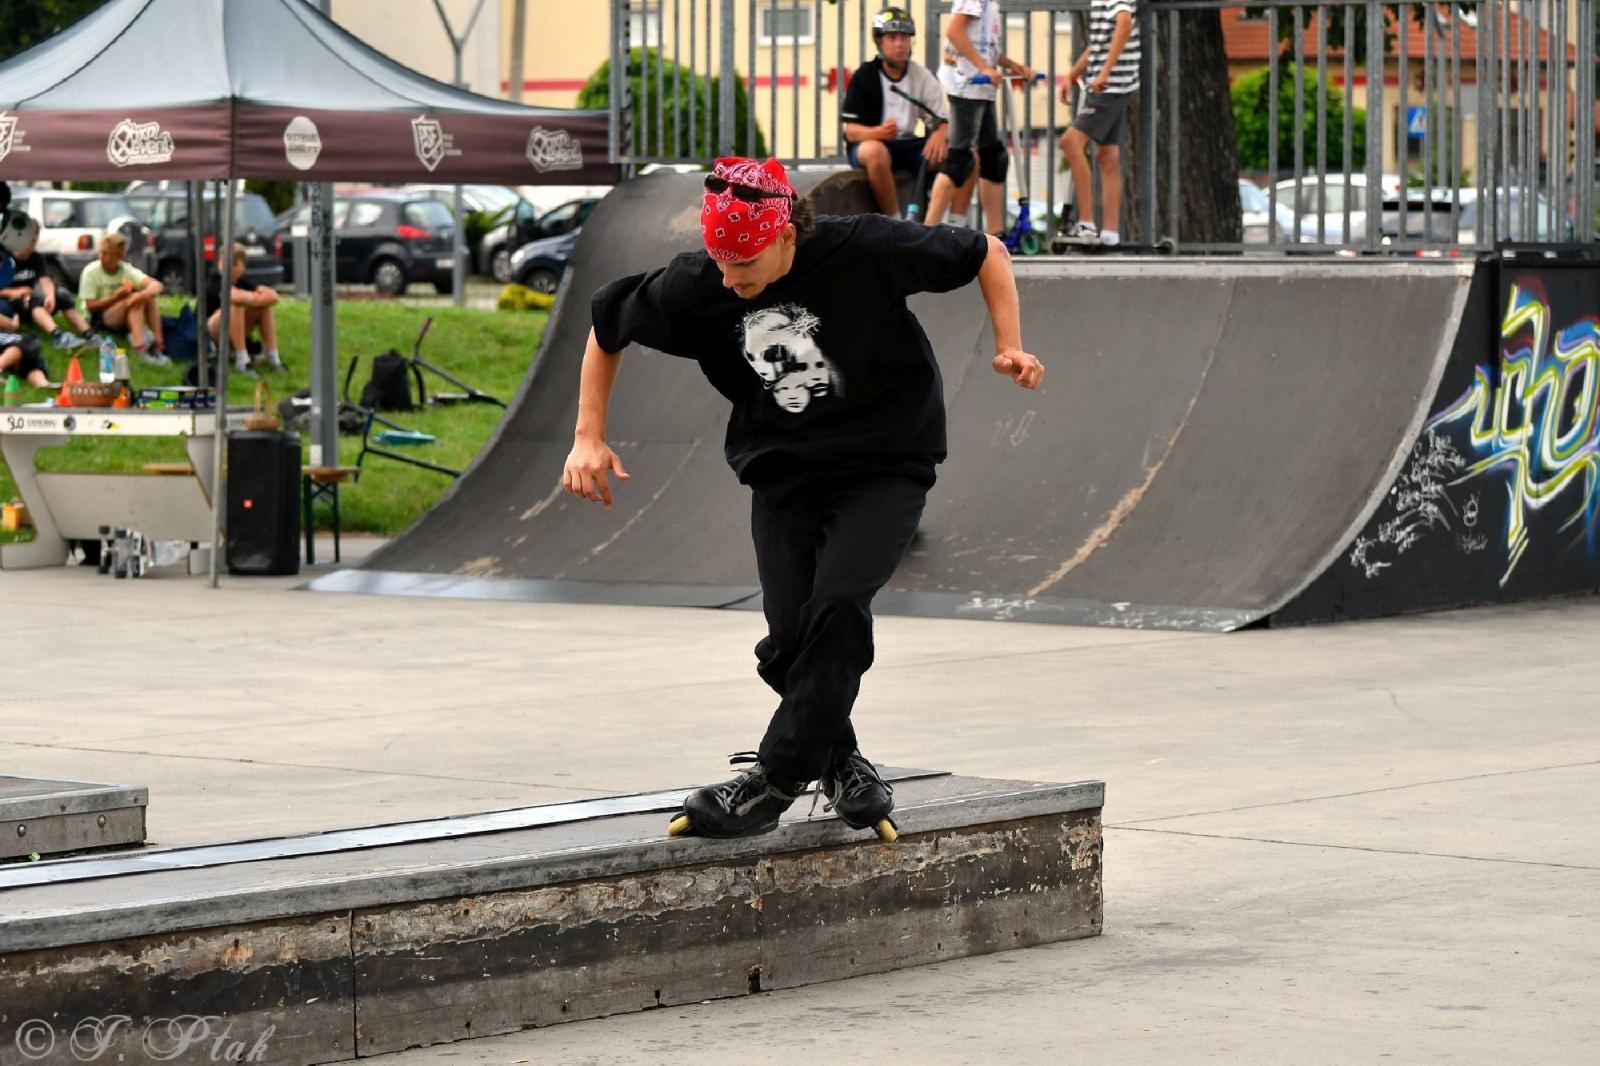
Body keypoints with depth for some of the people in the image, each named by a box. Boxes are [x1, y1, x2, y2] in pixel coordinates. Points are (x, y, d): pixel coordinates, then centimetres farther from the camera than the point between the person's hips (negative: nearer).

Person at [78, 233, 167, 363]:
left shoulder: (127, 270, -6)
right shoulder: (91, 272, -11)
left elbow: (156, 285, -19)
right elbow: (91, 306, -12)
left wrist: (143, 295, -42)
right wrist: (116, 297, -24)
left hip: (127, 319, 4)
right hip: (99, 319, -4)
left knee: (149, 298, -25)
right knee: (134, 299, -30)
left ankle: (158, 345, -31)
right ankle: (139, 347, -45)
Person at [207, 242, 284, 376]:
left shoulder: (241, 282, -1)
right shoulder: (215, 282, -20)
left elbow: (273, 295, -12)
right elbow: (236, 297, -41)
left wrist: (252, 298, -28)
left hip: (234, 335, 7)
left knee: (265, 307, -11)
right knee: (235, 306, -33)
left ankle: (273, 358, -15)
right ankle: (242, 361, -35)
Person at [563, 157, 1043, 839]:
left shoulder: (866, 252, -20)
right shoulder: (697, 285, -12)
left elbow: (986, 252, -5)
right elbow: (608, 325, 7)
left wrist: (1009, 345, -15)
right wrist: (588, 437, 2)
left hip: (884, 469, -3)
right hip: (782, 475, 3)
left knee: (839, 603, -25)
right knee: (789, 640, -9)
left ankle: (776, 777, -17)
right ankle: (840, 763, 18)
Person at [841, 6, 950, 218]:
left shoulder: (921, 76, 2)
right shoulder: (865, 76, -8)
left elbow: (944, 121, 2)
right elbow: (851, 131, -12)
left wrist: (940, 134, -24)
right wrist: (879, 132, -34)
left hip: (907, 147, 4)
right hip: (869, 143, -4)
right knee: (875, 151, -41)